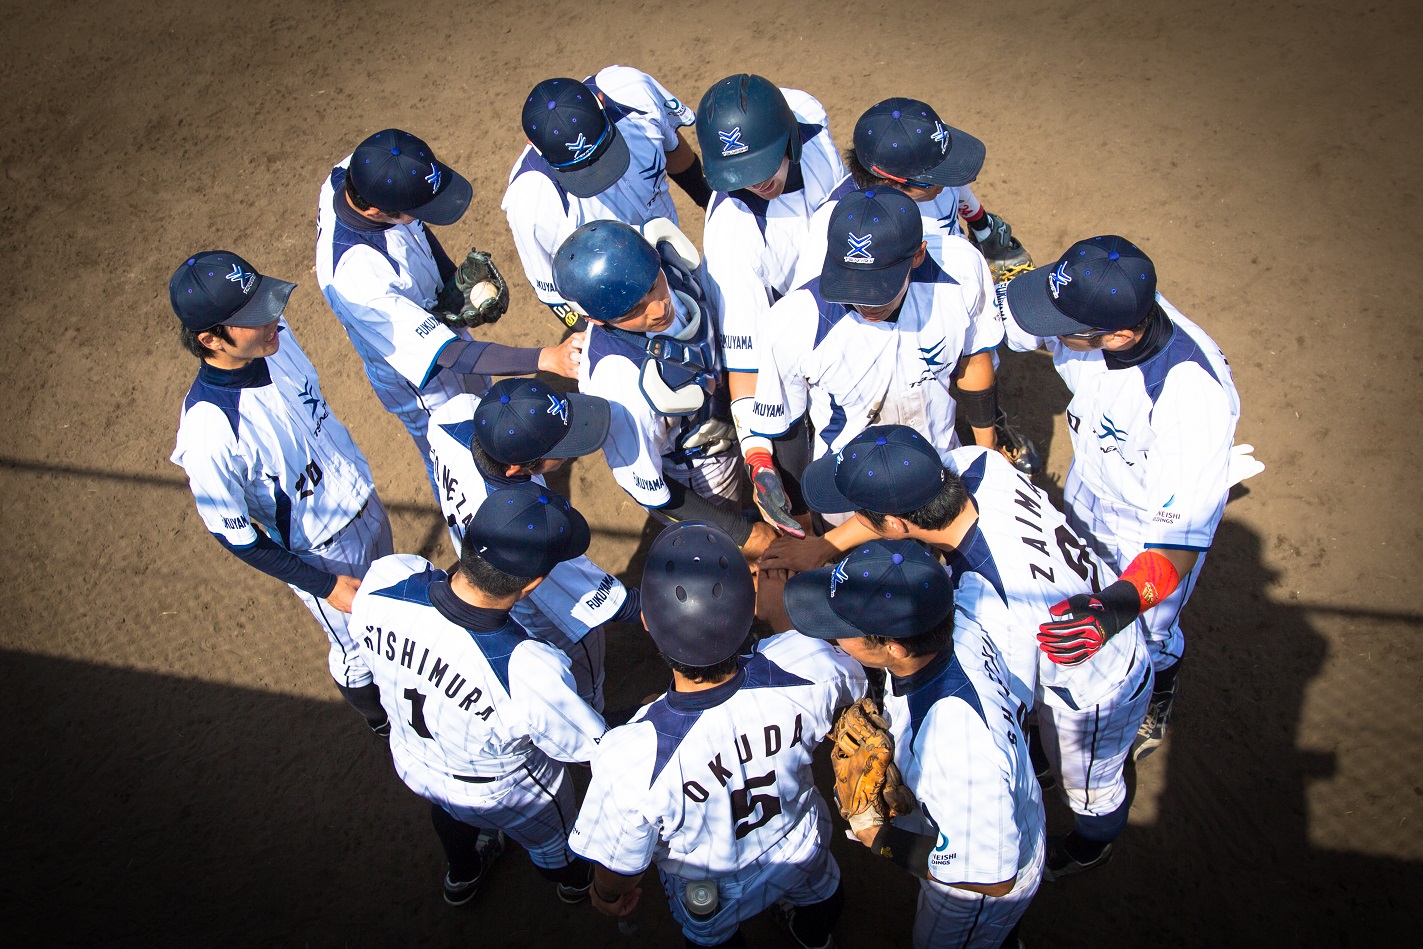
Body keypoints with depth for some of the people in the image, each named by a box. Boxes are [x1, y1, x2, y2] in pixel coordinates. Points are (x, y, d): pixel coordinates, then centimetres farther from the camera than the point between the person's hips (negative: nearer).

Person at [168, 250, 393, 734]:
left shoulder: (275, 336, -19)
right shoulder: (208, 429, -37)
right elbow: (234, 535, -23)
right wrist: (327, 586, -18)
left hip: (365, 500, 6)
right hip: (321, 554, -6)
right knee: (358, 649, 20)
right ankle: (383, 723, 52)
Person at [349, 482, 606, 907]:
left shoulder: (385, 577, -36)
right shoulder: (531, 672, -48)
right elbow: (593, 746, -29)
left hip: (410, 760, 4)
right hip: (499, 791, -3)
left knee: (449, 810, 40)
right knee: (549, 838, 34)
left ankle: (461, 876, 72)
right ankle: (571, 879, 68)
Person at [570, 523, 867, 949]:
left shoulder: (631, 760, -46)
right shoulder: (805, 669, -40)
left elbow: (619, 869, -25)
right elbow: (852, 678, -12)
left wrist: (609, 897, 0)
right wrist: (782, 613, 2)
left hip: (711, 897, -1)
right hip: (802, 858, 2)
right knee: (818, 905, 40)